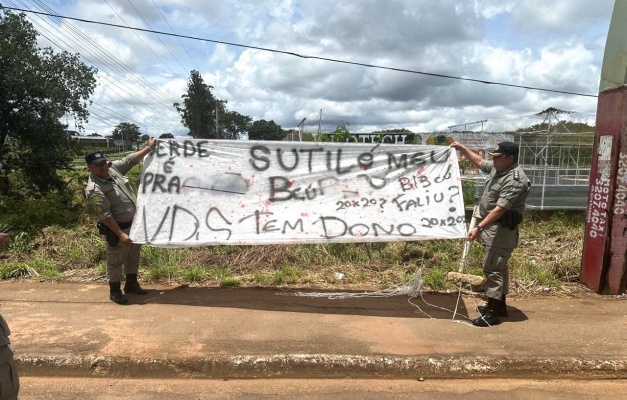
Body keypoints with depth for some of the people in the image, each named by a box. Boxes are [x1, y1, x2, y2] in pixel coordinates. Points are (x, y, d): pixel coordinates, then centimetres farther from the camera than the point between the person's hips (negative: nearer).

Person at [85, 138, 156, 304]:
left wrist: (149, 148, 12)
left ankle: (131, 284, 36)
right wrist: (120, 234, -27)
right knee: (116, 260, 7)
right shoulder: (94, 189, -24)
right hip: (118, 228, -8)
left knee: (134, 255, 20)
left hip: (135, 223, 8)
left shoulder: (113, 168, -3)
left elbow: (131, 159, 12)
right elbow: (105, 216, -25)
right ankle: (114, 290, 24)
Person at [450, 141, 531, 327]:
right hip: (492, 226, 10)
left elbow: (499, 209, -30)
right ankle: (499, 305, 30)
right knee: (498, 267, 18)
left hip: (501, 230, -10)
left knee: (492, 268, -8)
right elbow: (479, 162, 26)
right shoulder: (498, 168, 6)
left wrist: (479, 228, -33)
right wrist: (463, 148, 20)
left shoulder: (514, 180, -24)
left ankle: (493, 313, -2)